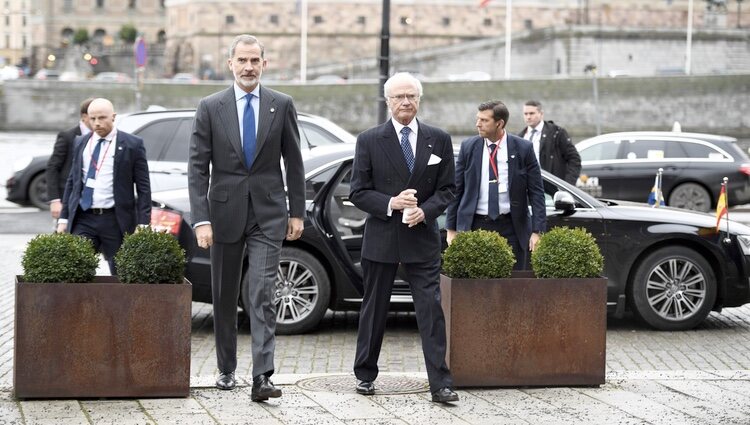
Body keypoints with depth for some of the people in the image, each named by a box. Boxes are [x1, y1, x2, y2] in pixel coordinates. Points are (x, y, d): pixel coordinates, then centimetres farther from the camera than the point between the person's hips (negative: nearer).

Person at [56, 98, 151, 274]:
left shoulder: (132, 145, 0)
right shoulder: (80, 143, 12)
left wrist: (143, 224, -8)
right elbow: (72, 182, 16)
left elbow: (143, 188, -1)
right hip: (83, 219, 3)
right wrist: (64, 218, 10)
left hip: (115, 220, -3)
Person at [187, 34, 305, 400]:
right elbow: (198, 168, -3)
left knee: (262, 296, -11)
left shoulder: (282, 105, 2)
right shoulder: (210, 108, 0)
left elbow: (293, 162, 7)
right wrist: (200, 219, -11)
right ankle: (226, 369, 25)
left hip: (268, 214, -1)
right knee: (224, 298, 11)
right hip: (225, 212, 1)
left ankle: (262, 377, -16)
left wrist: (297, 212, 4)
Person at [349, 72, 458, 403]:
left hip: (422, 237, 0)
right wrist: (391, 203, -17)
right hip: (381, 237, 0)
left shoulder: (439, 140, 6)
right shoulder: (369, 141, 1)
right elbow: (358, 193, -1)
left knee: (431, 310, -6)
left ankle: (440, 383, -6)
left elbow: (447, 189, 6)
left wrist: (425, 211, -12)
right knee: (374, 310, 10)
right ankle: (365, 375, 23)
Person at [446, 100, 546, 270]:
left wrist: (537, 231, -6)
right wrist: (451, 229, 5)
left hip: (511, 228, -1)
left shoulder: (523, 148, -1)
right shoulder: (468, 147, 3)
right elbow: (456, 190, 8)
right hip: (475, 225, 1)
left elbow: (536, 192, 0)